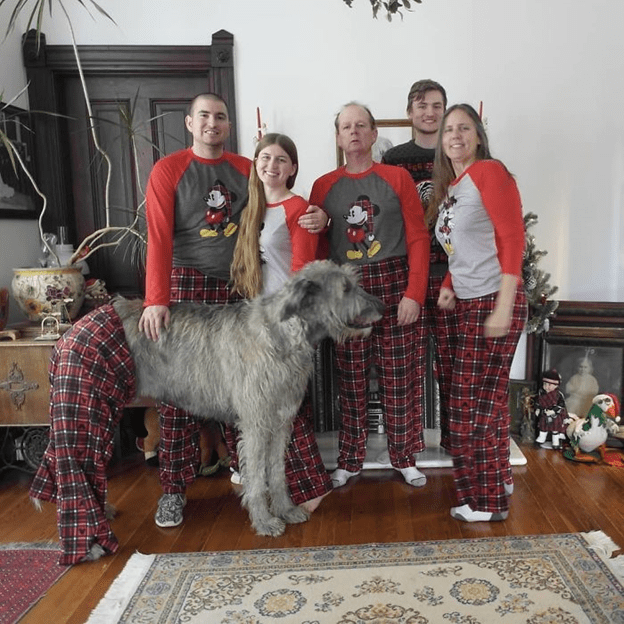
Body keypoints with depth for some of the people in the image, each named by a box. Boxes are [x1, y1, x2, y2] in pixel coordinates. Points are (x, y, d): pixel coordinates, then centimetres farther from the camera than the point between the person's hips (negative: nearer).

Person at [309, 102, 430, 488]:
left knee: (398, 378, 6)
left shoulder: (397, 178, 4)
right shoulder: (324, 186, 8)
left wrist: (415, 293, -9)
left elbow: (418, 238, -1)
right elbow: (317, 247, 7)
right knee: (351, 380, 7)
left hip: (393, 284, -1)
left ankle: (404, 458, 23)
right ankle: (350, 461, 22)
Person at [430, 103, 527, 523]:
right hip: (469, 304, 8)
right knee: (488, 398, 17)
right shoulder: (448, 187, 16)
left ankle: (488, 500, 15)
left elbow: (513, 239, -16)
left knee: (473, 404, -2)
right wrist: (448, 287, 4)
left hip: (495, 301, -8)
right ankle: (498, 482, 33)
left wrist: (503, 307, -21)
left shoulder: (488, 172, -8)